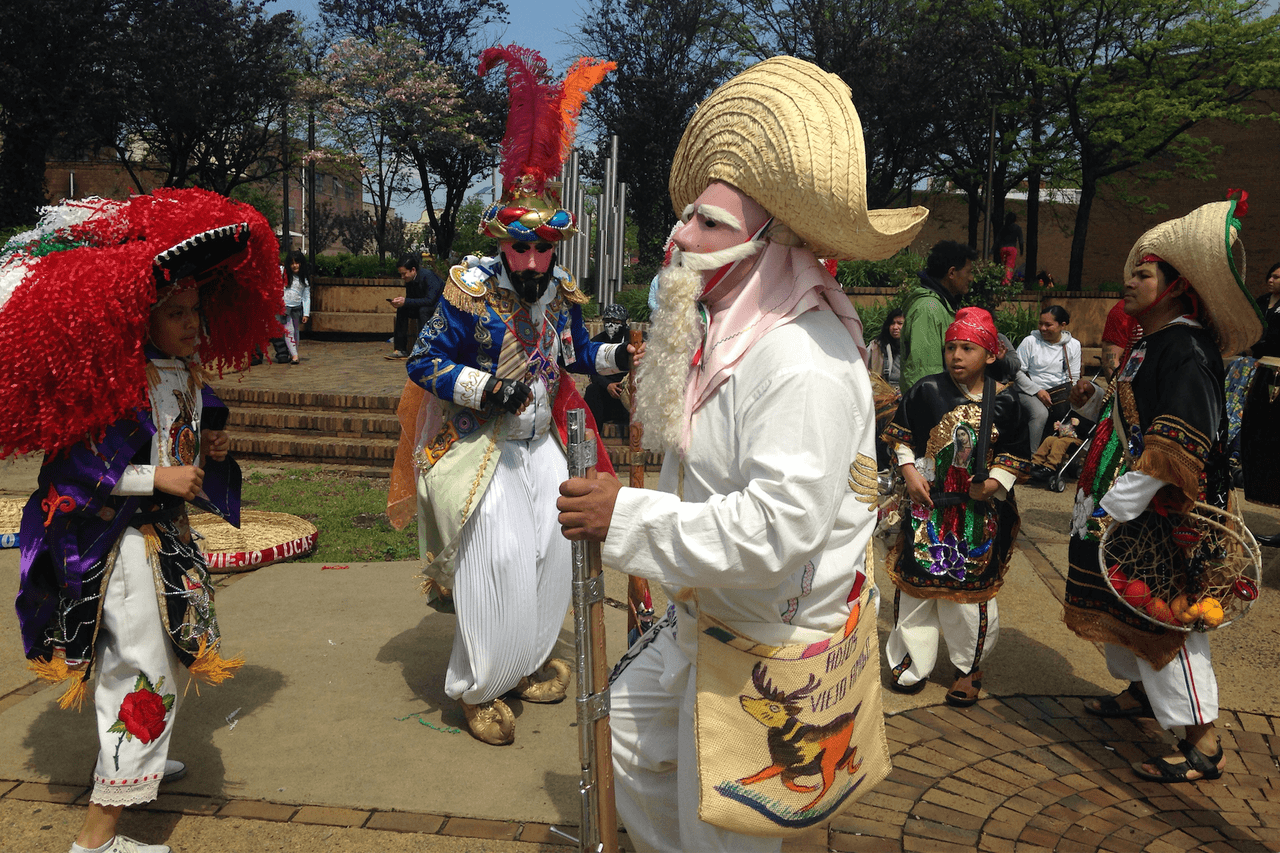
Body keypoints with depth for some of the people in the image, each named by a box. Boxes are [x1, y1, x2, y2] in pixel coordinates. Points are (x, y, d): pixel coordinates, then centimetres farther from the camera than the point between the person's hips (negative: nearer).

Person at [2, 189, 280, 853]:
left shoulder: (185, 375, 5)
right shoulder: (108, 385, -22)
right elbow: (72, 471, -23)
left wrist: (209, 448, -1)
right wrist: (157, 477, -26)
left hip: (167, 536, 10)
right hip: (121, 544, -9)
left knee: (177, 647, 24)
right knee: (145, 672, -6)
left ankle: (134, 761, 47)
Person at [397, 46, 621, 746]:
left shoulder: (562, 293, 1)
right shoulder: (470, 290, -18)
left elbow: (577, 353, 16)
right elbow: (423, 360, -15)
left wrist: (614, 357, -4)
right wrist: (483, 390, -26)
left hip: (538, 443, 7)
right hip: (479, 445, -6)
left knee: (551, 548, 10)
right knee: (495, 557, -11)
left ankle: (528, 661, 32)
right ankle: (477, 688, 6)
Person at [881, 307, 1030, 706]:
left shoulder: (1003, 400, -4)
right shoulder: (926, 390, -5)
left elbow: (1016, 453, 5)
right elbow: (900, 435, 5)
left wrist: (997, 481, -10)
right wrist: (909, 471, -7)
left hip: (979, 512, 0)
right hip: (928, 505, 0)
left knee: (970, 586, 8)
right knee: (917, 581, 7)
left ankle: (969, 666, 28)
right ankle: (912, 657, 26)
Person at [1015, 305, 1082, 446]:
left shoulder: (1073, 345, 10)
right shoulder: (1030, 342, -1)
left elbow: (1074, 378, 11)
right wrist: (1037, 391, -13)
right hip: (1029, 392, -3)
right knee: (1040, 413, -35)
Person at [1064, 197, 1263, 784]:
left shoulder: (1186, 350, -18)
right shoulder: (1150, 345, 12)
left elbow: (1174, 446, -26)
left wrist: (1115, 509, -25)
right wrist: (1094, 401, 7)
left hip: (1160, 519, -10)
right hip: (1123, 511, 10)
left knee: (1164, 619, -4)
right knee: (1124, 605, 20)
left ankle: (1203, 744, 7)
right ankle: (1140, 691, 40)